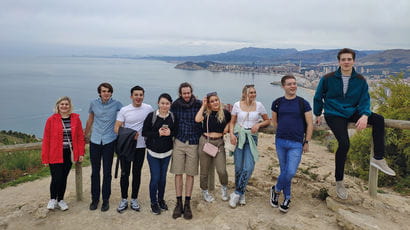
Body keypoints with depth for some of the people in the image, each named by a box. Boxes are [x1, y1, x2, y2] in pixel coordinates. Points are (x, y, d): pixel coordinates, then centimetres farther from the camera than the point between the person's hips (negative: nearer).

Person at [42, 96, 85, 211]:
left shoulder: (76, 119, 2)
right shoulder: (51, 120, -4)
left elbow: (80, 137, 4)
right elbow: (46, 139, -3)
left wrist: (81, 153, 1)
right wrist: (45, 157, -5)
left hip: (69, 154, 2)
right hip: (55, 154, -2)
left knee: (64, 178, 12)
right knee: (56, 178, -4)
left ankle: (60, 200, 30)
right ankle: (52, 199, 23)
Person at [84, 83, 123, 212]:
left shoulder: (116, 104, -2)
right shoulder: (94, 103, 5)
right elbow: (90, 120, 16)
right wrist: (85, 135, 23)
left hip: (109, 141, -2)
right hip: (95, 141, 2)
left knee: (107, 172, 4)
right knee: (95, 172, 9)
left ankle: (106, 200, 17)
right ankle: (95, 199, 23)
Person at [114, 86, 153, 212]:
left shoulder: (148, 109, 0)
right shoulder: (124, 110, -4)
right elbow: (116, 128, -5)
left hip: (140, 146, 1)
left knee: (137, 173, 10)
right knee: (124, 173, 5)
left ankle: (134, 200, 23)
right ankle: (124, 200, 20)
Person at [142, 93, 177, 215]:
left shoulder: (173, 117, -2)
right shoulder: (151, 116, -10)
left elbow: (176, 131, 6)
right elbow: (144, 132, -8)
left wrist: (170, 133, -15)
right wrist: (157, 133, -20)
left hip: (167, 152, 3)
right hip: (153, 151, -3)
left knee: (163, 177, 13)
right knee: (155, 178, -1)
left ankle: (161, 199, 33)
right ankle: (153, 202, 20)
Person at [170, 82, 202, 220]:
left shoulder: (198, 104, -4)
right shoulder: (175, 105, 2)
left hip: (193, 143, -1)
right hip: (179, 142, 1)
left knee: (190, 174, 5)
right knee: (178, 173, 3)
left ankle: (187, 204, 15)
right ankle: (179, 203, 14)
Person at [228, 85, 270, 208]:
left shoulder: (259, 105, 2)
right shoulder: (237, 105, 2)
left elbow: (267, 121, 10)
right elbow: (232, 122, 7)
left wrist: (258, 124, -9)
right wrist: (231, 134, -9)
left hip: (252, 138, 0)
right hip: (238, 137, 0)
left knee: (248, 167, -11)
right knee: (238, 168, 2)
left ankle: (237, 193, 3)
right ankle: (241, 194, 21)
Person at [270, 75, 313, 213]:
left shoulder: (303, 103, -2)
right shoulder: (277, 103, 3)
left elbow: (310, 124, 1)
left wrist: (307, 142, 0)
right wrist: (283, 131, 11)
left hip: (296, 143, -2)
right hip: (280, 142, 2)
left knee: (291, 172, -9)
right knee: (284, 170, 10)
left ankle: (276, 190, 17)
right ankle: (287, 198, 27)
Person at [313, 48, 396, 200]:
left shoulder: (360, 81, 1)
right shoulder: (328, 79, -6)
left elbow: (365, 101, -1)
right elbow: (318, 98, 5)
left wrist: (364, 116, -20)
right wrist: (318, 115, 8)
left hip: (351, 113, 4)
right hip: (334, 115, -4)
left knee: (379, 119, -19)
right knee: (344, 143, -23)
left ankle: (378, 159, -7)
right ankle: (339, 182, -6)